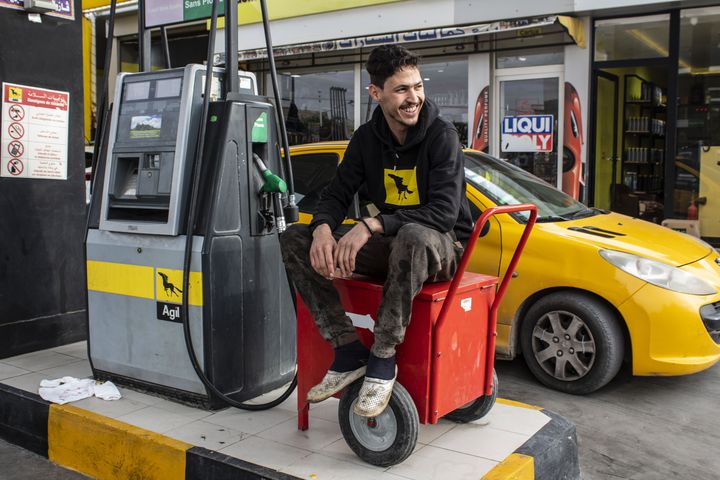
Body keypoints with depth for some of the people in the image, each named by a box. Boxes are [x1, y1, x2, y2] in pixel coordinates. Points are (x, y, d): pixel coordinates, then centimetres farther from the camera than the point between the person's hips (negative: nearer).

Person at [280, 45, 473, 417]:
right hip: (391, 245, 6)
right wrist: (323, 229, -21)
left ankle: (383, 358, -28)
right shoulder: (367, 138, 3)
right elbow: (337, 194, 3)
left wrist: (372, 225, -35)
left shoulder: (441, 135, -14)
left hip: (440, 246, -5)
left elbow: (444, 213, -25)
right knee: (295, 239, -9)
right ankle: (348, 349, -14)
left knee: (414, 237, -43)